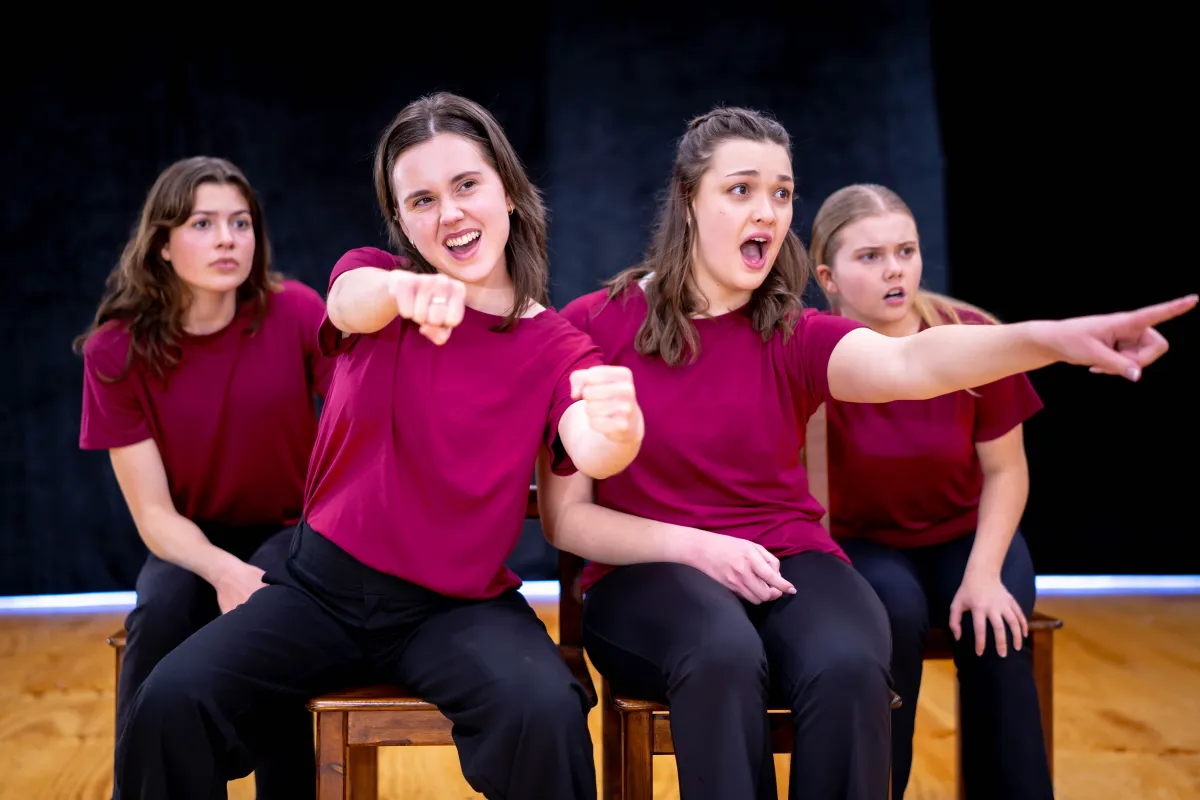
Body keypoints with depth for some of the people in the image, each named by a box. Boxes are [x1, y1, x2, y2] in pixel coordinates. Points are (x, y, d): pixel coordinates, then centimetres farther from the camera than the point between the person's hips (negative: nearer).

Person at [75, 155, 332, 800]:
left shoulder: (297, 313, -13)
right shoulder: (117, 350, -10)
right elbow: (153, 513, -11)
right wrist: (224, 571, -31)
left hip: (294, 531, -1)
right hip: (194, 545, 1)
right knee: (160, 613, -31)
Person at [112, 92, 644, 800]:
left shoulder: (557, 348, -2)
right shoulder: (371, 275, 3)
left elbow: (590, 454, -23)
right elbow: (356, 301, -23)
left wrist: (616, 434, -49)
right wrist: (404, 288, -49)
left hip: (461, 607, -1)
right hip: (324, 587, 2)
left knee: (545, 714, -32)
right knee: (174, 701, -21)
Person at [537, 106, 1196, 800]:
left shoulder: (792, 336, 4)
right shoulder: (592, 327, -2)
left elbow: (911, 362, -19)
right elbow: (565, 516, -3)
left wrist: (1051, 339, -38)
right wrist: (694, 546, -18)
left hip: (789, 564, 3)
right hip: (649, 575, -2)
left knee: (849, 669, -32)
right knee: (724, 657, -37)